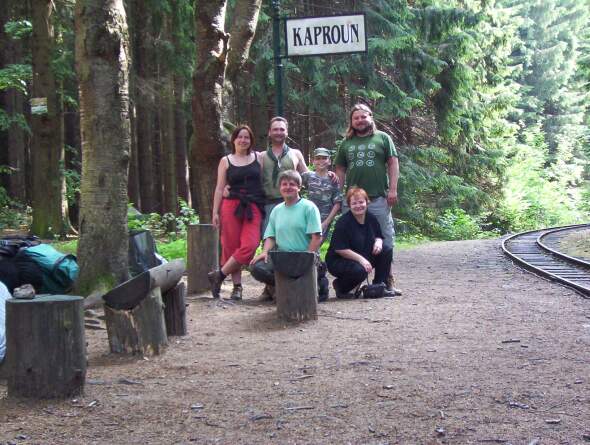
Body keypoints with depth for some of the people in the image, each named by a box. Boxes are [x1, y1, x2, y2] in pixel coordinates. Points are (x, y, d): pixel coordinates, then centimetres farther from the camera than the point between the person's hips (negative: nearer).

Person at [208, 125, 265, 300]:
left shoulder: (259, 157, 12)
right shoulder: (226, 161, 11)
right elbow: (219, 188, 9)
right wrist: (215, 212, 3)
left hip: (254, 207, 0)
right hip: (231, 206, 0)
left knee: (249, 245, -17)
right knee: (231, 246, -4)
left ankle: (219, 275, -6)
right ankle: (237, 286, 5)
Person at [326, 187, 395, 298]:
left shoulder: (371, 218, 1)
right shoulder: (343, 223, -20)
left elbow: (378, 236, 15)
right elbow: (340, 249, -23)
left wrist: (378, 242, -11)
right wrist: (361, 259, -28)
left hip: (365, 258, 7)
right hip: (338, 261, -7)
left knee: (387, 250, -10)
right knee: (360, 271, -37)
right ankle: (340, 286, -4)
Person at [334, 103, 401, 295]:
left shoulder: (382, 138, 7)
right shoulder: (346, 143, 14)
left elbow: (393, 163, 2)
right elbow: (340, 169, 16)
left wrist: (393, 189, -7)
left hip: (379, 198, -2)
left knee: (385, 238, 1)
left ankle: (388, 281, 8)